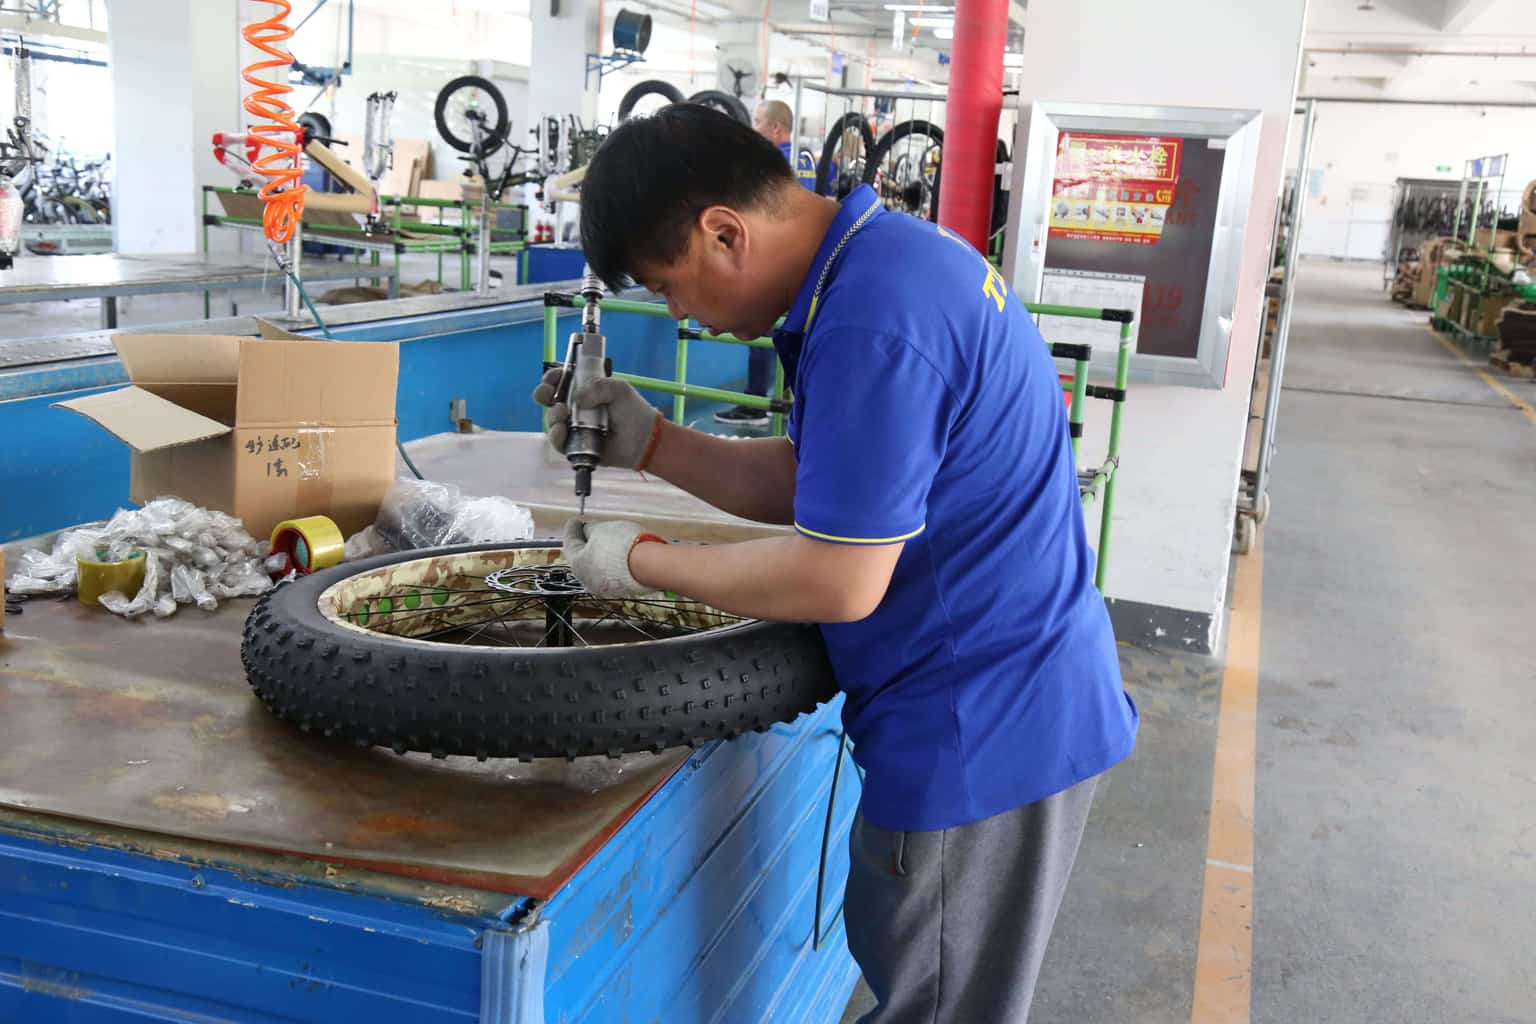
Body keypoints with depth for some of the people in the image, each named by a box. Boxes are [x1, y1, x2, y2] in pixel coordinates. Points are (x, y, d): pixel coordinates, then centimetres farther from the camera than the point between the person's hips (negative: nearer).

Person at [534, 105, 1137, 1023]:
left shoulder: (872, 323, -27)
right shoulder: (888, 255, 6)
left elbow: (839, 582, -24)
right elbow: (809, 488, 11)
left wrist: (642, 562, -11)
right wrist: (648, 443, 2)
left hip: (982, 738, -10)